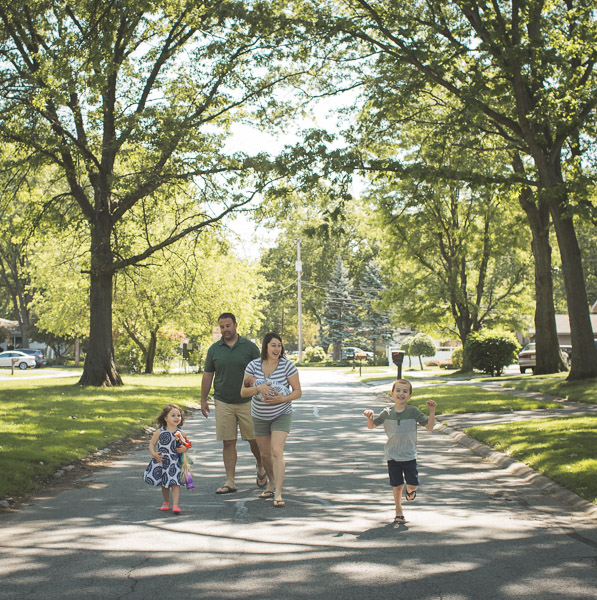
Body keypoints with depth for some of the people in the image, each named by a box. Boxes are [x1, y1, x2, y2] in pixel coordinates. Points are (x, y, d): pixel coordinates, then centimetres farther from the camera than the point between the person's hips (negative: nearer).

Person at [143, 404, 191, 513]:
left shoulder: (180, 433, -2)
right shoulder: (160, 432, -4)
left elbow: (187, 444, 11)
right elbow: (151, 443, 3)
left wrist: (185, 449, -11)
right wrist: (154, 454, -12)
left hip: (174, 462, -1)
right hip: (161, 461, 1)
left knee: (175, 483, -12)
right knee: (164, 485, 14)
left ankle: (175, 505, -13)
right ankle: (166, 502, 33)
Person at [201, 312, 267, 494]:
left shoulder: (249, 347, 0)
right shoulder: (214, 349, 6)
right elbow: (207, 376, 12)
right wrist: (203, 400, 10)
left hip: (247, 402, -1)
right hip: (223, 403, 1)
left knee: (255, 439, 3)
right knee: (228, 443, 2)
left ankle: (261, 467, 31)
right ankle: (230, 482, 7)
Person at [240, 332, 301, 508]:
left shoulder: (287, 365, -14)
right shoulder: (253, 365, -8)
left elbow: (298, 392, -10)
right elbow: (243, 392, -9)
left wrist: (282, 399, -28)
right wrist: (258, 388, -28)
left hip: (281, 415, -3)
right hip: (260, 417, 3)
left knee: (277, 451, -18)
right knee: (265, 454, 12)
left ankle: (278, 494, -19)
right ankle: (272, 483, 38)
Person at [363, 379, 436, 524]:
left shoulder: (413, 411, -5)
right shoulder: (387, 413, -1)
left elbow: (429, 426, -5)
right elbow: (371, 426, 9)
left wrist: (432, 411, -17)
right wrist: (369, 416, -12)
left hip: (409, 456, 0)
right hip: (393, 456, 1)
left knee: (413, 484, -4)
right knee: (398, 485, 3)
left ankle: (410, 490, 34)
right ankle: (399, 512, 22)